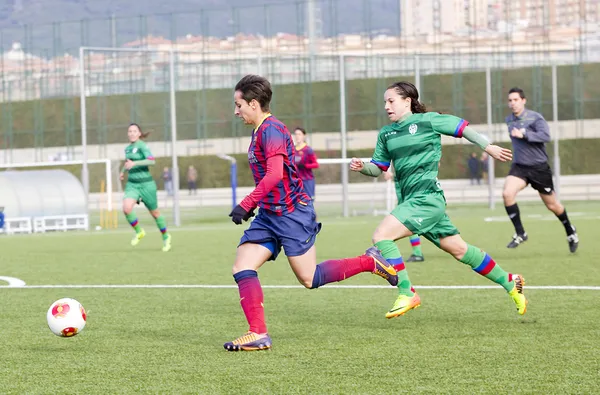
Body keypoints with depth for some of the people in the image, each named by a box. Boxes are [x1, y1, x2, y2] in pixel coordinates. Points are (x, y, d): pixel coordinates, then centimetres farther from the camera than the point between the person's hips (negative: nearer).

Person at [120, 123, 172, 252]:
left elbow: (152, 161, -27)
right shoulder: (128, 148, 11)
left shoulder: (142, 146, -11)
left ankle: (166, 237, 31)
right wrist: (123, 171, 16)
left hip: (146, 184, -5)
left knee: (154, 213, 8)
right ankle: (139, 232, 2)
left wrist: (134, 164, -32)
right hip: (132, 184, 5)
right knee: (126, 208, -21)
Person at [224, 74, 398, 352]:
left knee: (309, 279, -3)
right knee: (242, 269, -5)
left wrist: (245, 205, -28)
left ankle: (369, 262, 14)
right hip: (269, 215, 10)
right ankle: (258, 334, -8)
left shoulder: (271, 129, -16)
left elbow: (275, 174, -28)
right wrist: (253, 206, 21)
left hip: (291, 213, -10)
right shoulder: (259, 132, 14)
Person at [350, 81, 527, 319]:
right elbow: (378, 168, 18)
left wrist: (488, 147, 4)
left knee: (381, 236, -20)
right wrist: (362, 167, -2)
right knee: (459, 249, 14)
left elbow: (462, 128, 3)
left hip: (427, 198, -7)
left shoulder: (427, 121, -4)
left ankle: (407, 294, -13)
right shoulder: (385, 134, 14)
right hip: (410, 200, 7)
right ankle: (510, 283, 27)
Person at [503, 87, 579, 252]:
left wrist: (524, 134, -33)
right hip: (519, 167, 4)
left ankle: (570, 232, 35)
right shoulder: (509, 120, 6)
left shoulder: (535, 118, -13)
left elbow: (545, 135, -28)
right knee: (507, 193, -24)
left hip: (539, 167, -4)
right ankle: (520, 233, -13)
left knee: (552, 205, 8)